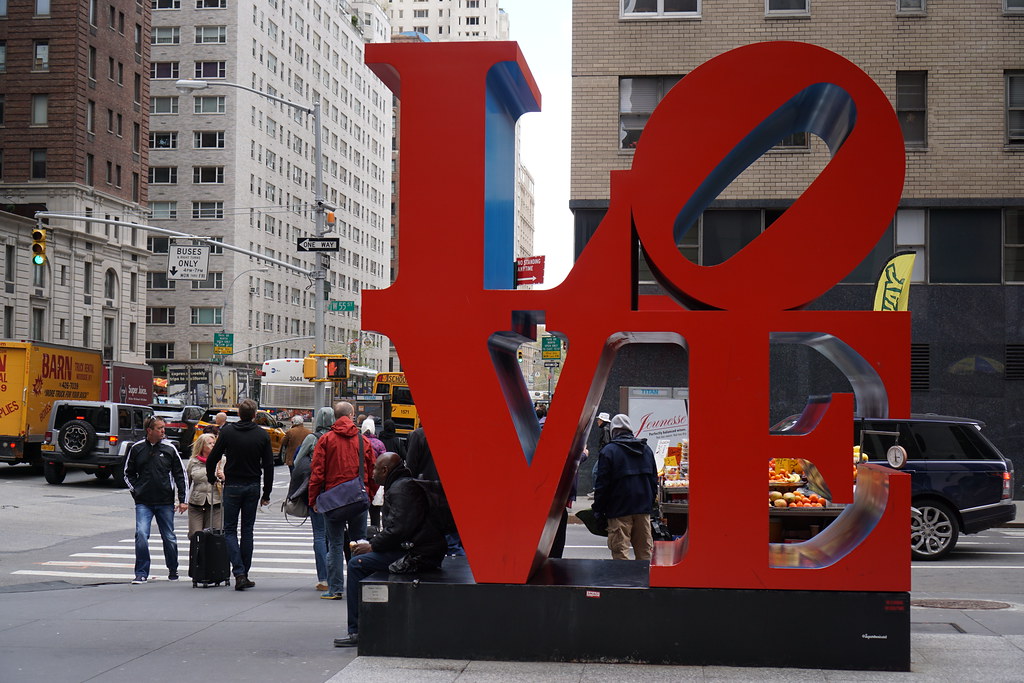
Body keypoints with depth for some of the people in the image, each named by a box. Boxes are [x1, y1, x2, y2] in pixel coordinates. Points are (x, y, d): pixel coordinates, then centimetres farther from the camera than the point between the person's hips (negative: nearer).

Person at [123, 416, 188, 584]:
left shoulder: (169, 449, 2)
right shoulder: (136, 449, 3)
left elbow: (179, 475, 7)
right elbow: (128, 473, 15)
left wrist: (182, 500, 3)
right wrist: (136, 491, 2)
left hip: (166, 502, 1)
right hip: (143, 503, -1)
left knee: (169, 538, 8)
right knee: (141, 534, -16)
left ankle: (173, 570, 29)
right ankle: (141, 573, -7)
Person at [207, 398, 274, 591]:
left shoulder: (227, 431, -6)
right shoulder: (262, 434, -1)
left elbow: (212, 458, -4)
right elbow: (269, 466, 0)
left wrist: (212, 477, 16)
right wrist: (266, 494, 8)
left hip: (232, 487, -2)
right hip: (252, 487, 2)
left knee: (230, 530, 4)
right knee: (247, 530, 10)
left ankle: (239, 573, -12)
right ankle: (244, 575, 11)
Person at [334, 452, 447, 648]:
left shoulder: (401, 488, -13)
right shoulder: (402, 484, 21)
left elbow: (399, 529, -23)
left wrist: (372, 546, -11)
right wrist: (371, 542, 14)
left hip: (417, 554, -12)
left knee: (357, 564, -14)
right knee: (361, 559, 21)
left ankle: (356, 632, -13)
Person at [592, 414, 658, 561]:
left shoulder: (608, 451, -6)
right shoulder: (646, 449, 13)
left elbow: (602, 483, -8)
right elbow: (654, 480, 17)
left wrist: (598, 509, -1)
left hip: (619, 510, -5)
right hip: (643, 508, 5)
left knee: (620, 550, -4)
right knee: (644, 550, 11)